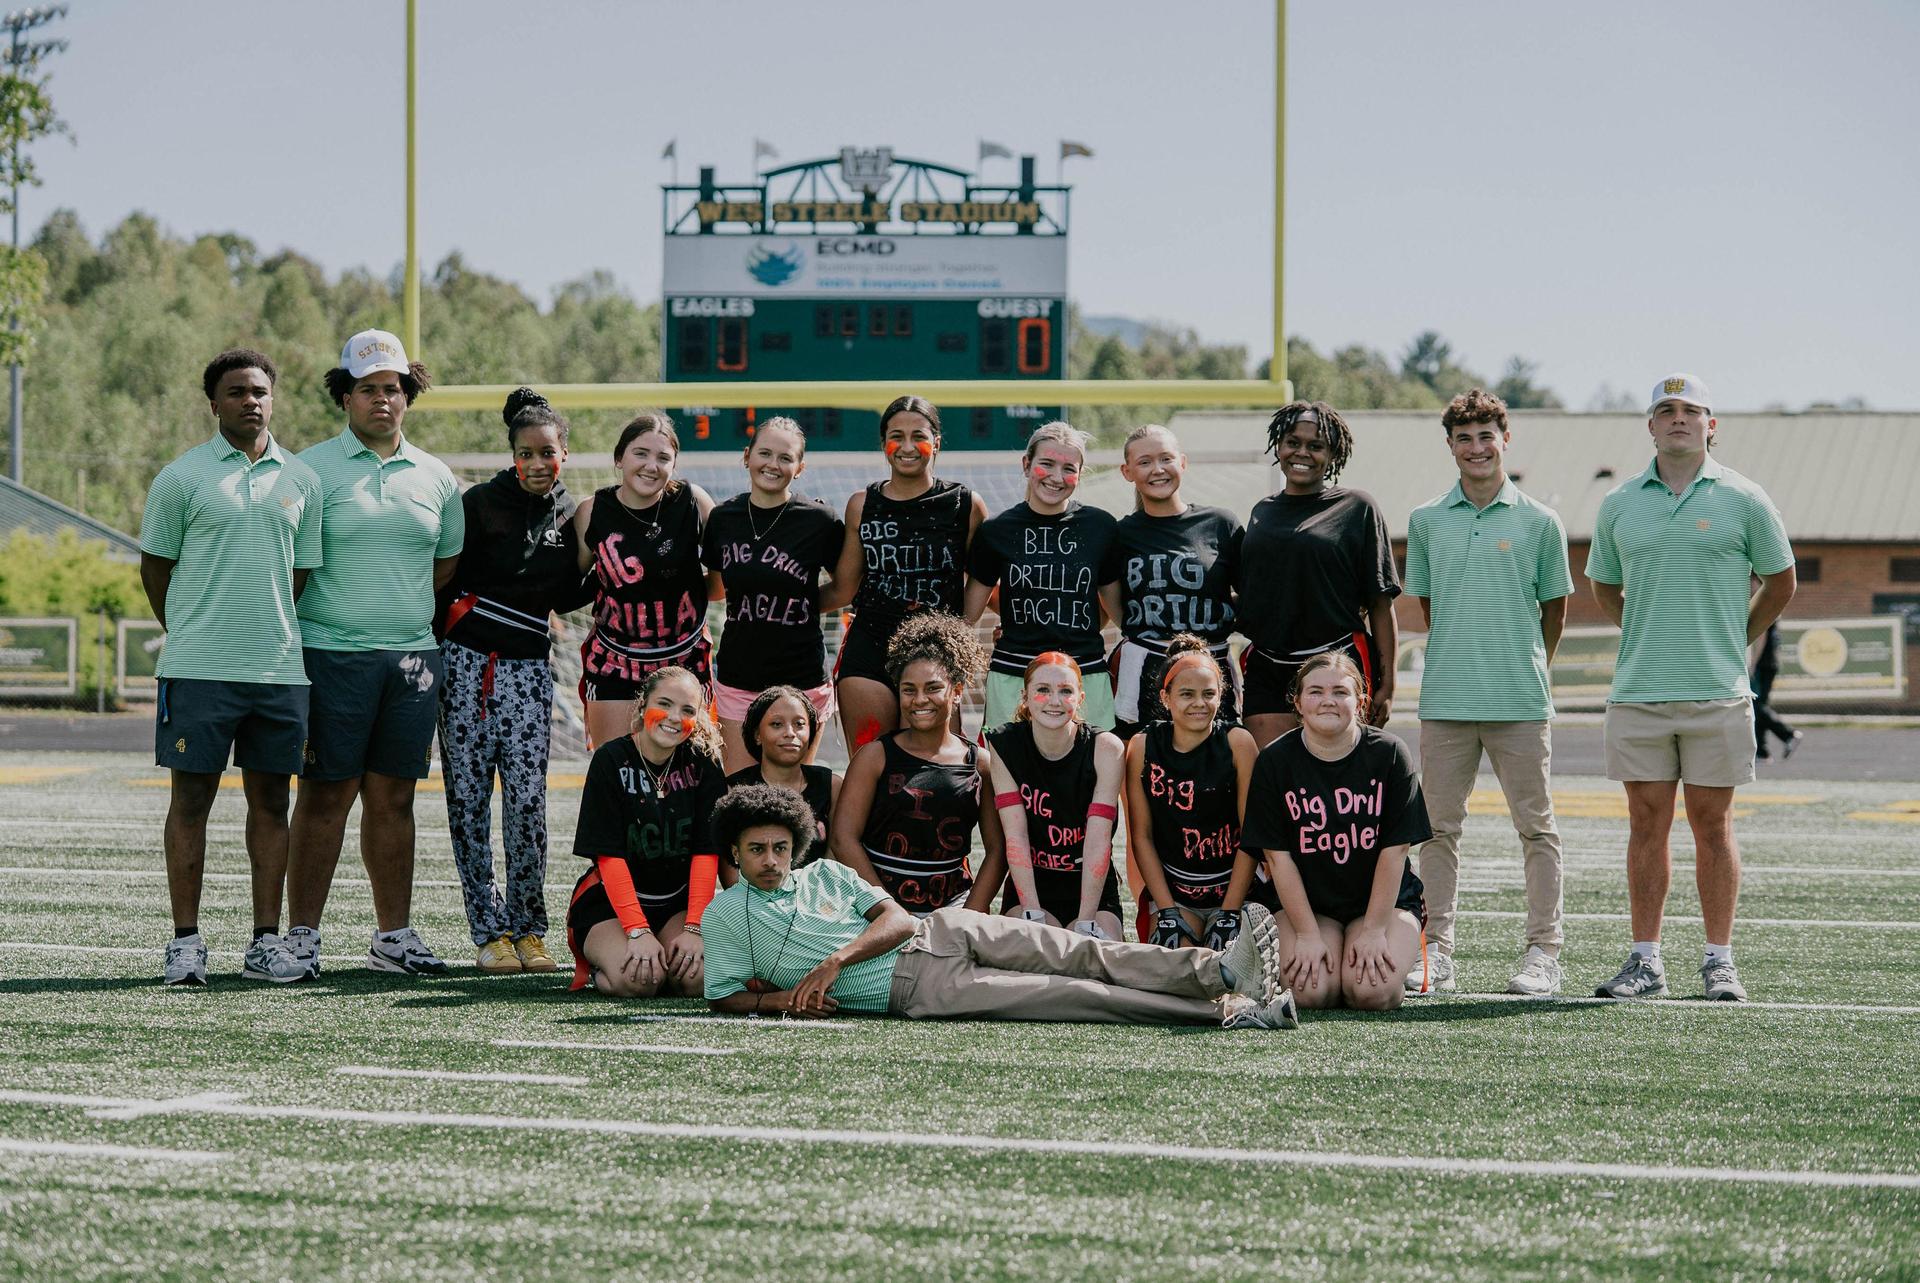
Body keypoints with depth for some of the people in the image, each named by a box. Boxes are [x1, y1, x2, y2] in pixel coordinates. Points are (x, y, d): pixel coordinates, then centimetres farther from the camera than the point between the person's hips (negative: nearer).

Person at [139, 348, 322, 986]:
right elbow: (155, 567, 7)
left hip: (280, 669, 3)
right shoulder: (181, 476, 0)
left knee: (270, 801, 5)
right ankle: (185, 940, 4)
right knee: (191, 799, -1)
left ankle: (265, 940, 10)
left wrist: (272, 633, 12)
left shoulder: (300, 480, 10)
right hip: (199, 667, -3)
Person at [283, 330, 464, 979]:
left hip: (413, 656, 4)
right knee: (325, 796, -3)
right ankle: (302, 933, 1)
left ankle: (394, 935, 12)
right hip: (333, 655, -4)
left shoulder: (435, 477, 12)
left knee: (393, 798, 8)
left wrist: (404, 609, 11)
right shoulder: (312, 469, -1)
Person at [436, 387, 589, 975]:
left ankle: (529, 929, 4)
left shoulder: (570, 516, 9)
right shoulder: (481, 503, -3)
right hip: (466, 660, -2)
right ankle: (490, 931, 5)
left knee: (528, 800, -7)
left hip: (530, 667, 2)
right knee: (468, 798, -1)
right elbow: (443, 579, -2)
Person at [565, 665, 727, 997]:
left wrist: (694, 928, -19)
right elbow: (609, 856, -15)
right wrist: (638, 931, -25)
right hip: (610, 899, -2)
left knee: (698, 977, -26)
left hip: (678, 901, 2)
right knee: (638, 980, -29)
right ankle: (596, 964, 5)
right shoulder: (611, 760, -11)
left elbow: (706, 852, -7)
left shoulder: (702, 764, -2)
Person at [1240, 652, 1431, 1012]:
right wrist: (1307, 935, -13)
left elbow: (1394, 850, -8)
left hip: (1382, 900, 0)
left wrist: (1373, 930, -13)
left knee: (1372, 992, -25)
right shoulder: (1274, 761, -6)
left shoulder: (1389, 754, -7)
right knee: (1314, 992, -23)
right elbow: (1279, 856, -7)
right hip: (1306, 902, 0)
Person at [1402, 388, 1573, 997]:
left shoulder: (1540, 523, 1)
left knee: (1536, 829, 1)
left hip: (1522, 703, -2)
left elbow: (1554, 608, 9)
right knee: (1439, 828, 4)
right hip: (1444, 701, 2)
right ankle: (1437, 952, 10)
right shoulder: (1426, 521, 7)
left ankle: (1543, 953, 6)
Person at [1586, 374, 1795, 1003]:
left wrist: (1735, 640, 12)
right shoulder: (1619, 504, 8)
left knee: (1712, 824, 2)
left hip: (1717, 692, -2)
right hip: (1638, 693, 2)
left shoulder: (1744, 500, 1)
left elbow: (1779, 582, 12)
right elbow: (1604, 585, 22)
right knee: (1646, 824, 4)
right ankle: (1645, 961, 9)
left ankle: (1719, 962, 7)